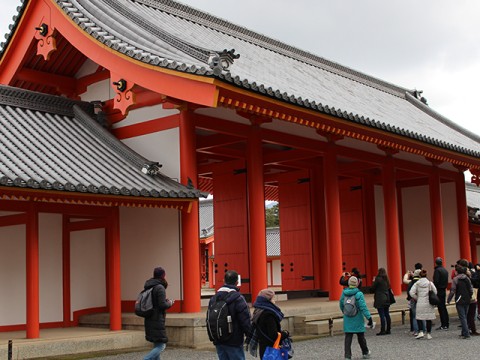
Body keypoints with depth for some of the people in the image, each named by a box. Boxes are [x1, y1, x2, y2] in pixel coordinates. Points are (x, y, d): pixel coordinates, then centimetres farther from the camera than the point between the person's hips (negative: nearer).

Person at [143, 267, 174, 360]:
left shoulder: (148, 287, 10)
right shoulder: (160, 287, -15)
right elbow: (162, 305, -19)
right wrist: (169, 303, 1)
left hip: (149, 320, 9)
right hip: (157, 320, -9)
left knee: (157, 345, 16)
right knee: (161, 346, -7)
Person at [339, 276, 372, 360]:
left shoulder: (344, 293, -1)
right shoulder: (359, 294, -15)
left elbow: (341, 306, 10)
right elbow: (363, 307, -18)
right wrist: (369, 318, -15)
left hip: (347, 321, 2)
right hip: (358, 321, -2)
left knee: (348, 338, 5)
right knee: (361, 337, 14)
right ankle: (365, 353, 32)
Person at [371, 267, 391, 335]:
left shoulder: (378, 279, -11)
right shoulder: (386, 280, 9)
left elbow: (373, 289, -7)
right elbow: (388, 288, 16)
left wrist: (373, 282, 7)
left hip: (380, 300, -7)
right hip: (387, 299, 7)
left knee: (382, 315, -7)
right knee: (387, 314, 11)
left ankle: (382, 330, -7)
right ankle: (388, 329, 15)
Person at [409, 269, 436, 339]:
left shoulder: (417, 283, -2)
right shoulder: (430, 283, -1)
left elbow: (411, 293, -8)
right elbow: (435, 292, -1)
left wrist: (417, 298, 7)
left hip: (420, 303, -1)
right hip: (429, 303, 1)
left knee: (419, 318, 10)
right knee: (429, 319, 8)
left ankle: (420, 332, -5)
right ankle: (428, 334, 10)